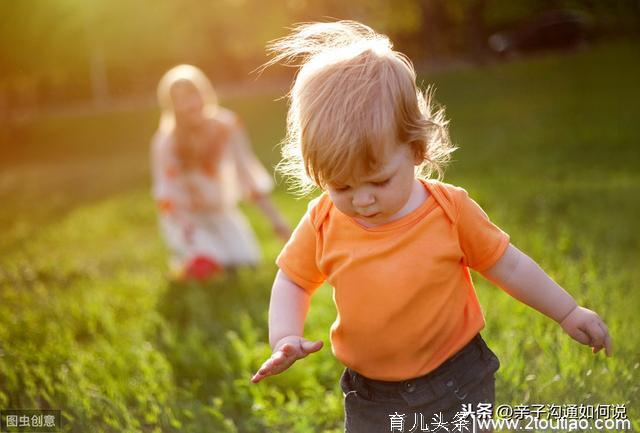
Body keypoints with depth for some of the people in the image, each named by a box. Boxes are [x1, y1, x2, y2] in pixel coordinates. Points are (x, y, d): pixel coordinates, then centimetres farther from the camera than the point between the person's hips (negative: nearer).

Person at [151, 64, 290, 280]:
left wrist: (276, 220, -8)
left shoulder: (227, 127, -10)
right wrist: (183, 223, -33)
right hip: (184, 215, -2)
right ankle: (181, 255, 8)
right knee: (203, 268, -26)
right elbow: (165, 191, -12)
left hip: (221, 212, 3)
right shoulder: (166, 142, -15)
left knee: (246, 259, -18)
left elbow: (248, 172, -5)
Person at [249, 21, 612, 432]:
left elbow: (508, 266, -3)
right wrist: (286, 338, -14)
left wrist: (569, 312, 5)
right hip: (370, 397, 2)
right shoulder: (323, 223, -11)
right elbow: (292, 282, 3)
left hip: (458, 384, -2)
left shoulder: (450, 210, -15)